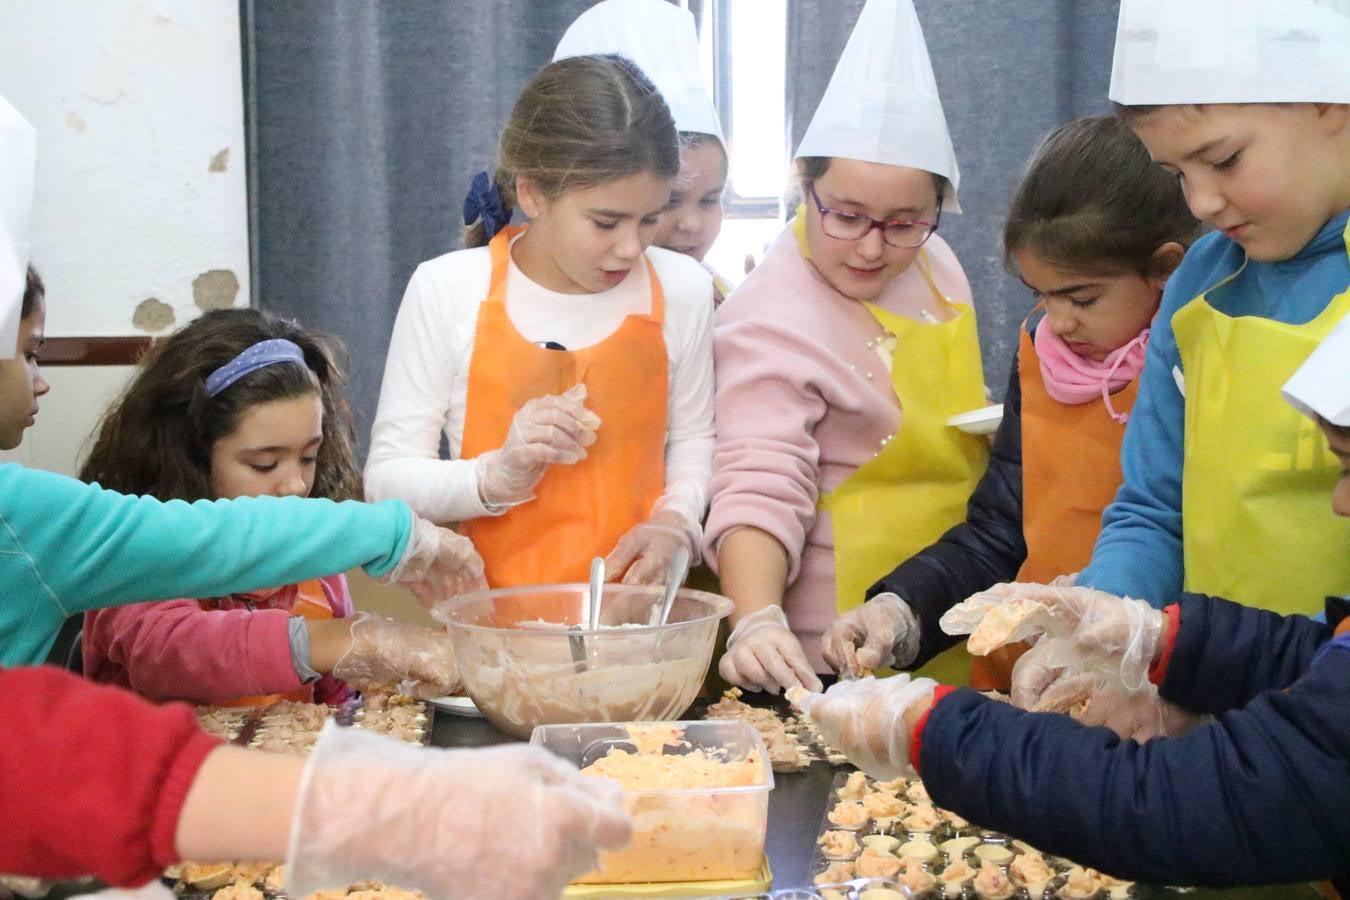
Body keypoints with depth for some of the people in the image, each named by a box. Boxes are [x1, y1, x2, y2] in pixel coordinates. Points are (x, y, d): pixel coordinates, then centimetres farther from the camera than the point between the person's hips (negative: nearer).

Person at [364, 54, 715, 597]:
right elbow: (388, 478, -1)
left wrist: (675, 520, -3)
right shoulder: (445, 290, -4)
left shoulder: (681, 289, 1)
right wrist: (499, 478, -17)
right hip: (492, 607, -1)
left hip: (636, 606, 1)